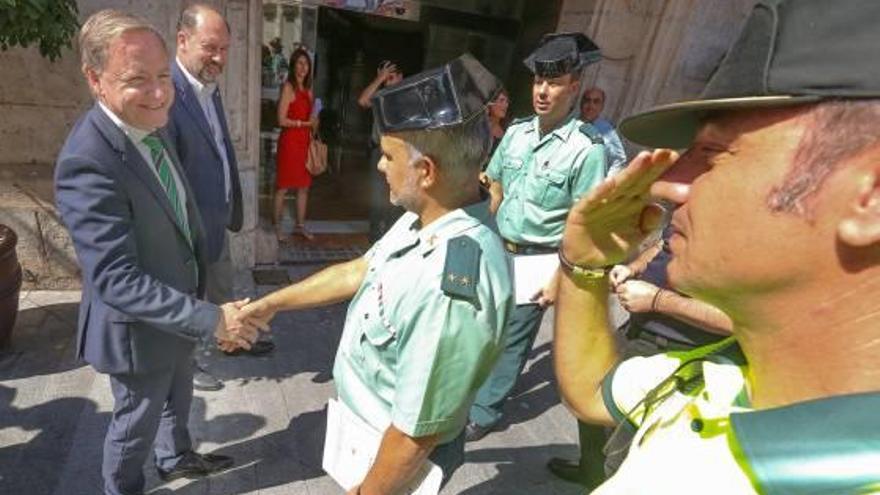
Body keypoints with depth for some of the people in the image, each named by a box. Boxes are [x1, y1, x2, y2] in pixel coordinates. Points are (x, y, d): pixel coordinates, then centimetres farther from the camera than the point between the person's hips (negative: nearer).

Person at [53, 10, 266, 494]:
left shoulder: (151, 126, -4)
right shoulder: (88, 162, -33)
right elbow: (116, 280, -34)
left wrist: (201, 272, 10)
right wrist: (212, 318, -34)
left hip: (174, 308, 8)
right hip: (139, 326, -8)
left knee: (177, 397, 30)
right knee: (137, 422, 19)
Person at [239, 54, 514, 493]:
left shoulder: (451, 292, -40)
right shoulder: (425, 219, -10)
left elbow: (415, 437, -30)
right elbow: (357, 272, 4)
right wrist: (271, 303, 13)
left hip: (395, 458, -7)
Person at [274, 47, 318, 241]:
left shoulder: (307, 89, 15)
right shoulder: (288, 87, -8)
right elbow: (282, 120, -14)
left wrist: (314, 125, 2)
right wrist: (304, 123, -15)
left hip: (305, 141, 7)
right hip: (289, 140, -7)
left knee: (304, 185, 10)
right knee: (283, 186, -2)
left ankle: (300, 225, 20)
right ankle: (277, 226, 7)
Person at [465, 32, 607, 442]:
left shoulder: (587, 148, -17)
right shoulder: (516, 132, 1)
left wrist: (561, 278, -14)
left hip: (536, 261, -5)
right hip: (497, 251, 6)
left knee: (510, 339, 8)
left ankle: (483, 412, 30)